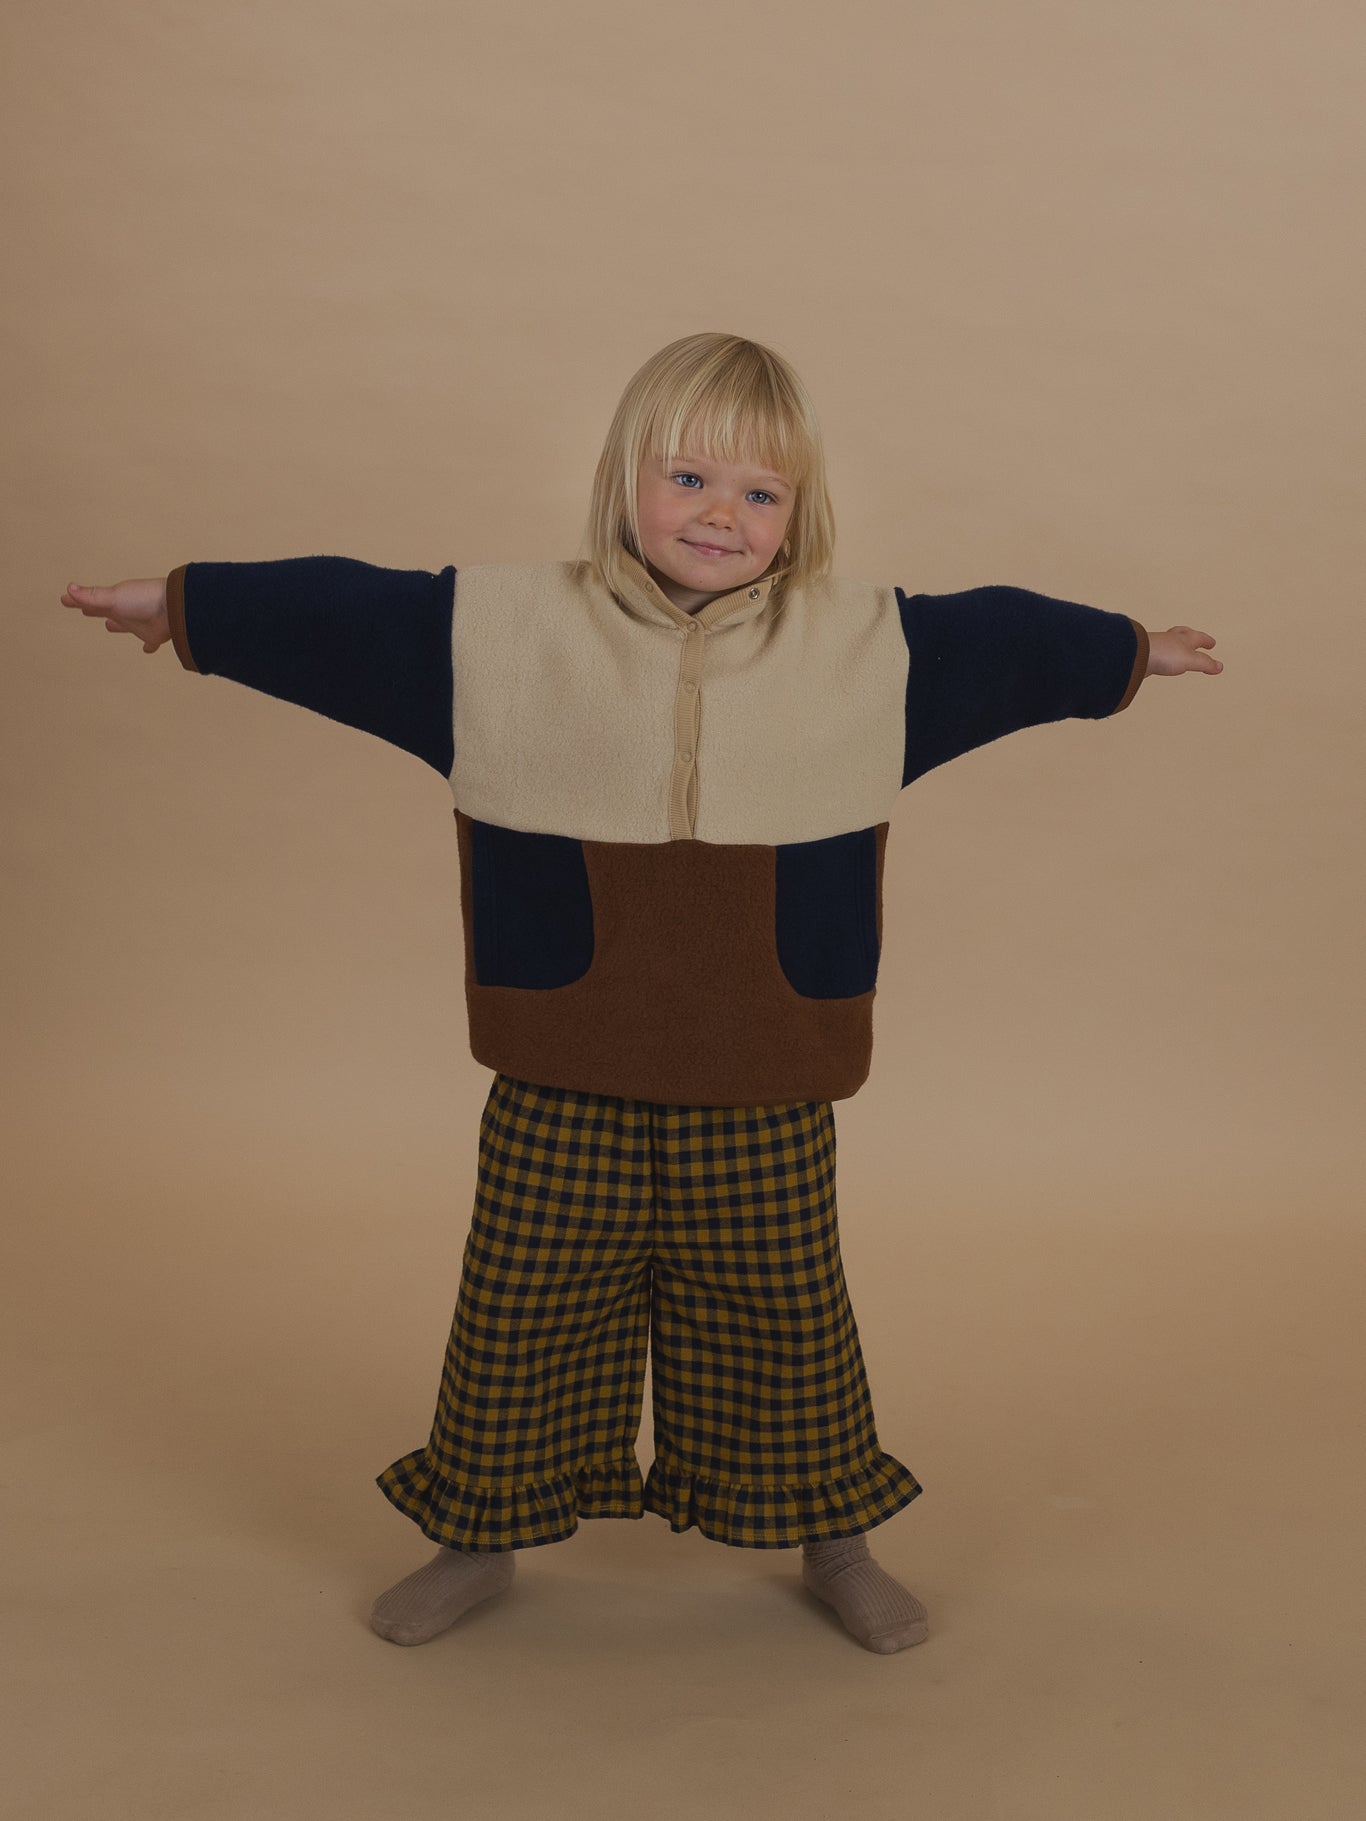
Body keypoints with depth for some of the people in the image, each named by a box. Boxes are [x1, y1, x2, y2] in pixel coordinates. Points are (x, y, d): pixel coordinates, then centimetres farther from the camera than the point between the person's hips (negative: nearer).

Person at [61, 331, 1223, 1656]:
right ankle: (483, 1531, 32)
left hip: (767, 1089, 1)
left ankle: (830, 1540, 33)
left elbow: (1000, 640, 18)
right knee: (522, 1308, 10)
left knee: (780, 1313, 12)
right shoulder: (505, 628, -2)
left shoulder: (871, 643, 3)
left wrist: (1128, 650, 30)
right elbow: (337, 616, 5)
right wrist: (181, 603, 9)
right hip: (562, 1084, 0)